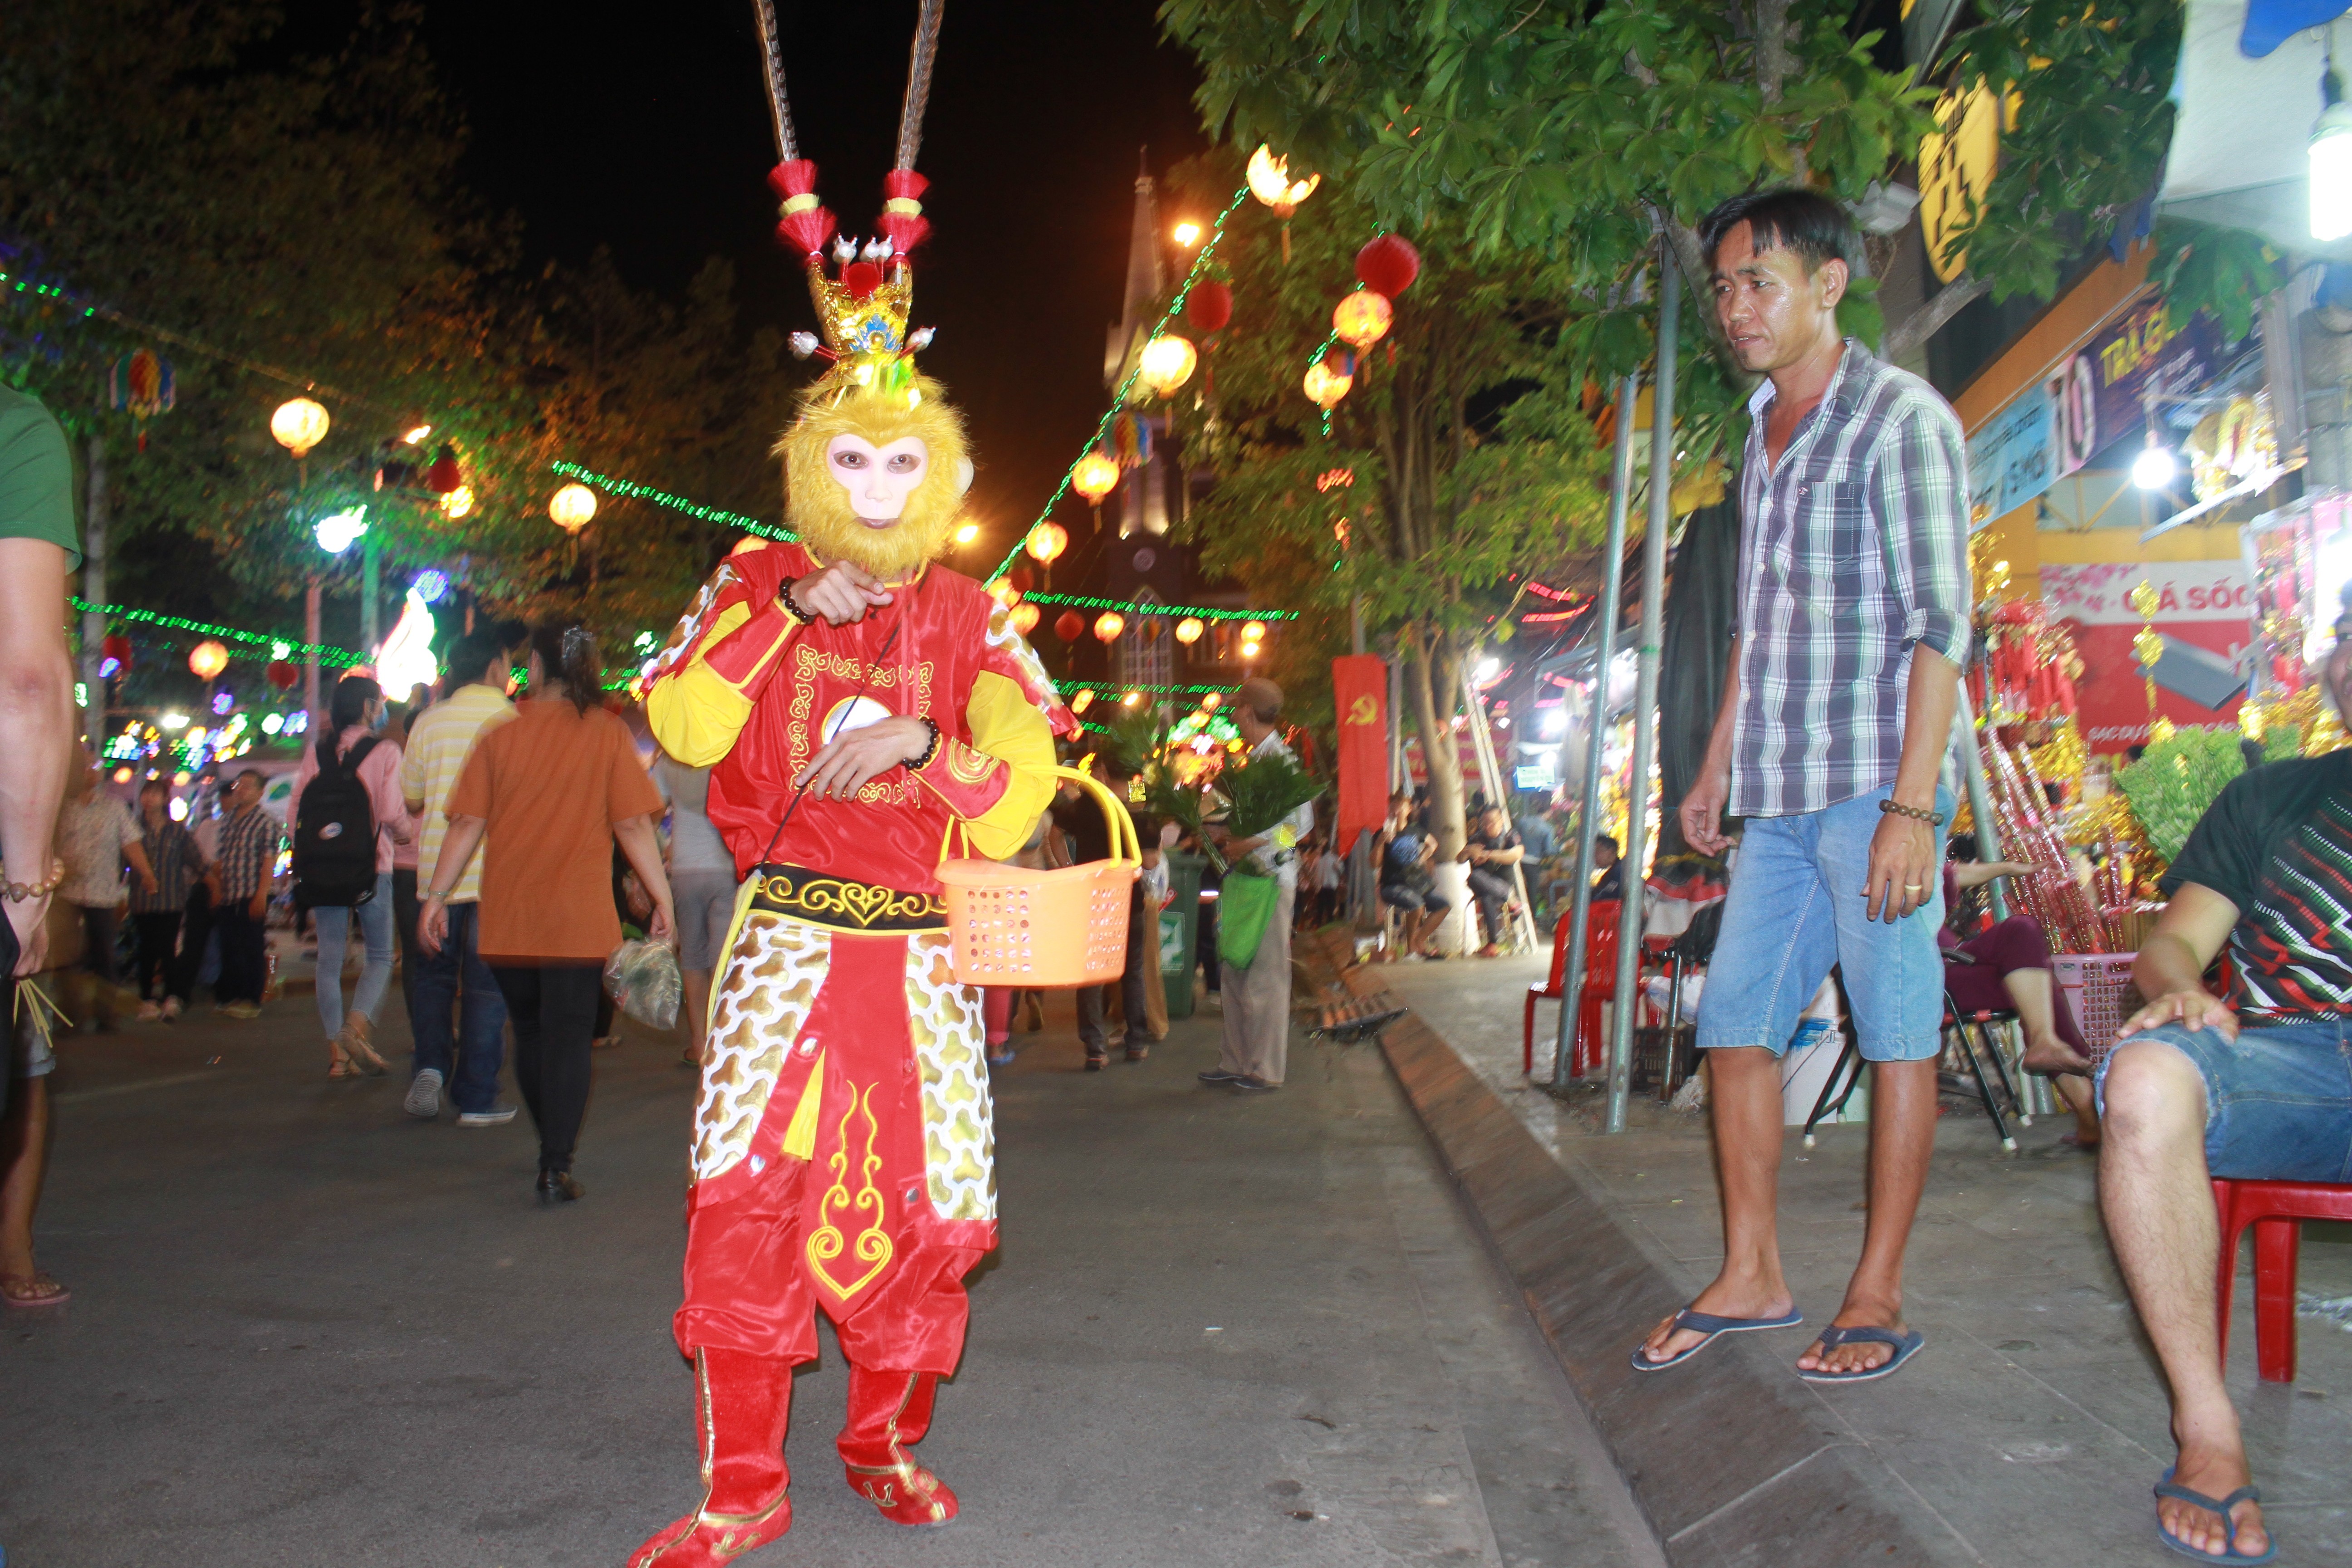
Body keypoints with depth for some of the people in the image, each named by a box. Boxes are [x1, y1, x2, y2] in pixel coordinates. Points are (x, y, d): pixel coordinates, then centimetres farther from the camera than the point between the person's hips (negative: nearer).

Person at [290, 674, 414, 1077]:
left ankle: (337, 1051, 7)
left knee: (330, 959, 8)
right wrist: (412, 831, 10)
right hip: (371, 866, -3)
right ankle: (358, 1026, -13)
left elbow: (295, 810, 4)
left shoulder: (316, 752, 6)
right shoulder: (385, 752, -6)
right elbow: (392, 814, -11)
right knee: (380, 956, 8)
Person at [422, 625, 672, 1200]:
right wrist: (663, 897, -3)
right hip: (577, 917, -2)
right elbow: (633, 824, -8)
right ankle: (556, 1168, -6)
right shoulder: (608, 733, -3)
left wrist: (436, 897, 6)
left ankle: (553, 1150, 28)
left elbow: (467, 823, 0)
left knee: (530, 1034, 16)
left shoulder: (500, 736, 2)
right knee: (569, 1037, 0)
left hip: (508, 917, 2)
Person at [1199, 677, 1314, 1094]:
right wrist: (1225, 836, 8)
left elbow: (1301, 823, -20)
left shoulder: (1282, 760, -13)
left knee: (1267, 974, -2)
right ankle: (1237, 1061, 20)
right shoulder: (1253, 759, 13)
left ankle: (1266, 1069, 6)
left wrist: (1251, 845, -21)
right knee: (1235, 969, 12)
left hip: (1271, 876, -9)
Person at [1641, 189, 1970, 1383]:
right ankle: (1751, 1278, 16)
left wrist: (1912, 805, -18)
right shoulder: (1763, 434, 17)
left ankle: (1878, 1298, 10)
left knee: (1897, 1038, 0)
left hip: (1871, 790, -8)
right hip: (1779, 799, 8)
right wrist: (1716, 767, 20)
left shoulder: (1901, 420, -6)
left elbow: (1939, 625, -12)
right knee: (1733, 1026, 6)